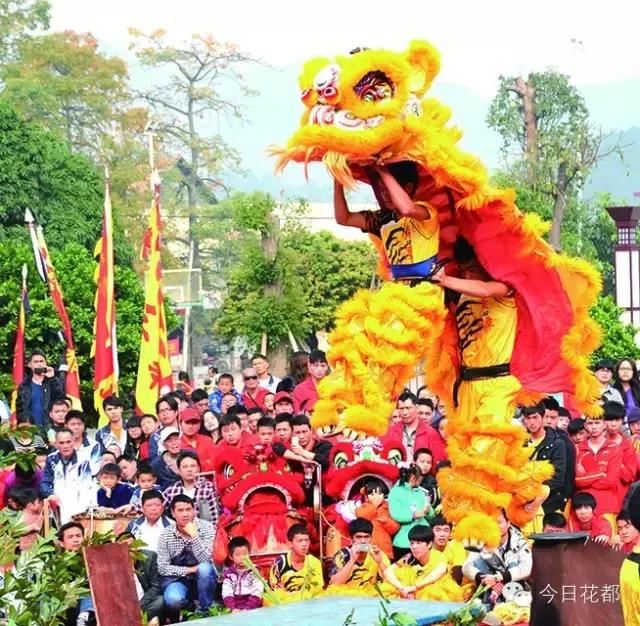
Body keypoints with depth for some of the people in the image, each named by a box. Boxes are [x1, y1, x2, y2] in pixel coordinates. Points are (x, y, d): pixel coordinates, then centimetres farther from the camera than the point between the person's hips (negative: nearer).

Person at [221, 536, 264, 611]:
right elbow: (227, 593, 0)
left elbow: (257, 593, -7)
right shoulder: (228, 573, 9)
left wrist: (247, 609, -17)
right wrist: (233, 608, -15)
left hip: (252, 608, -2)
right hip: (235, 609, 2)